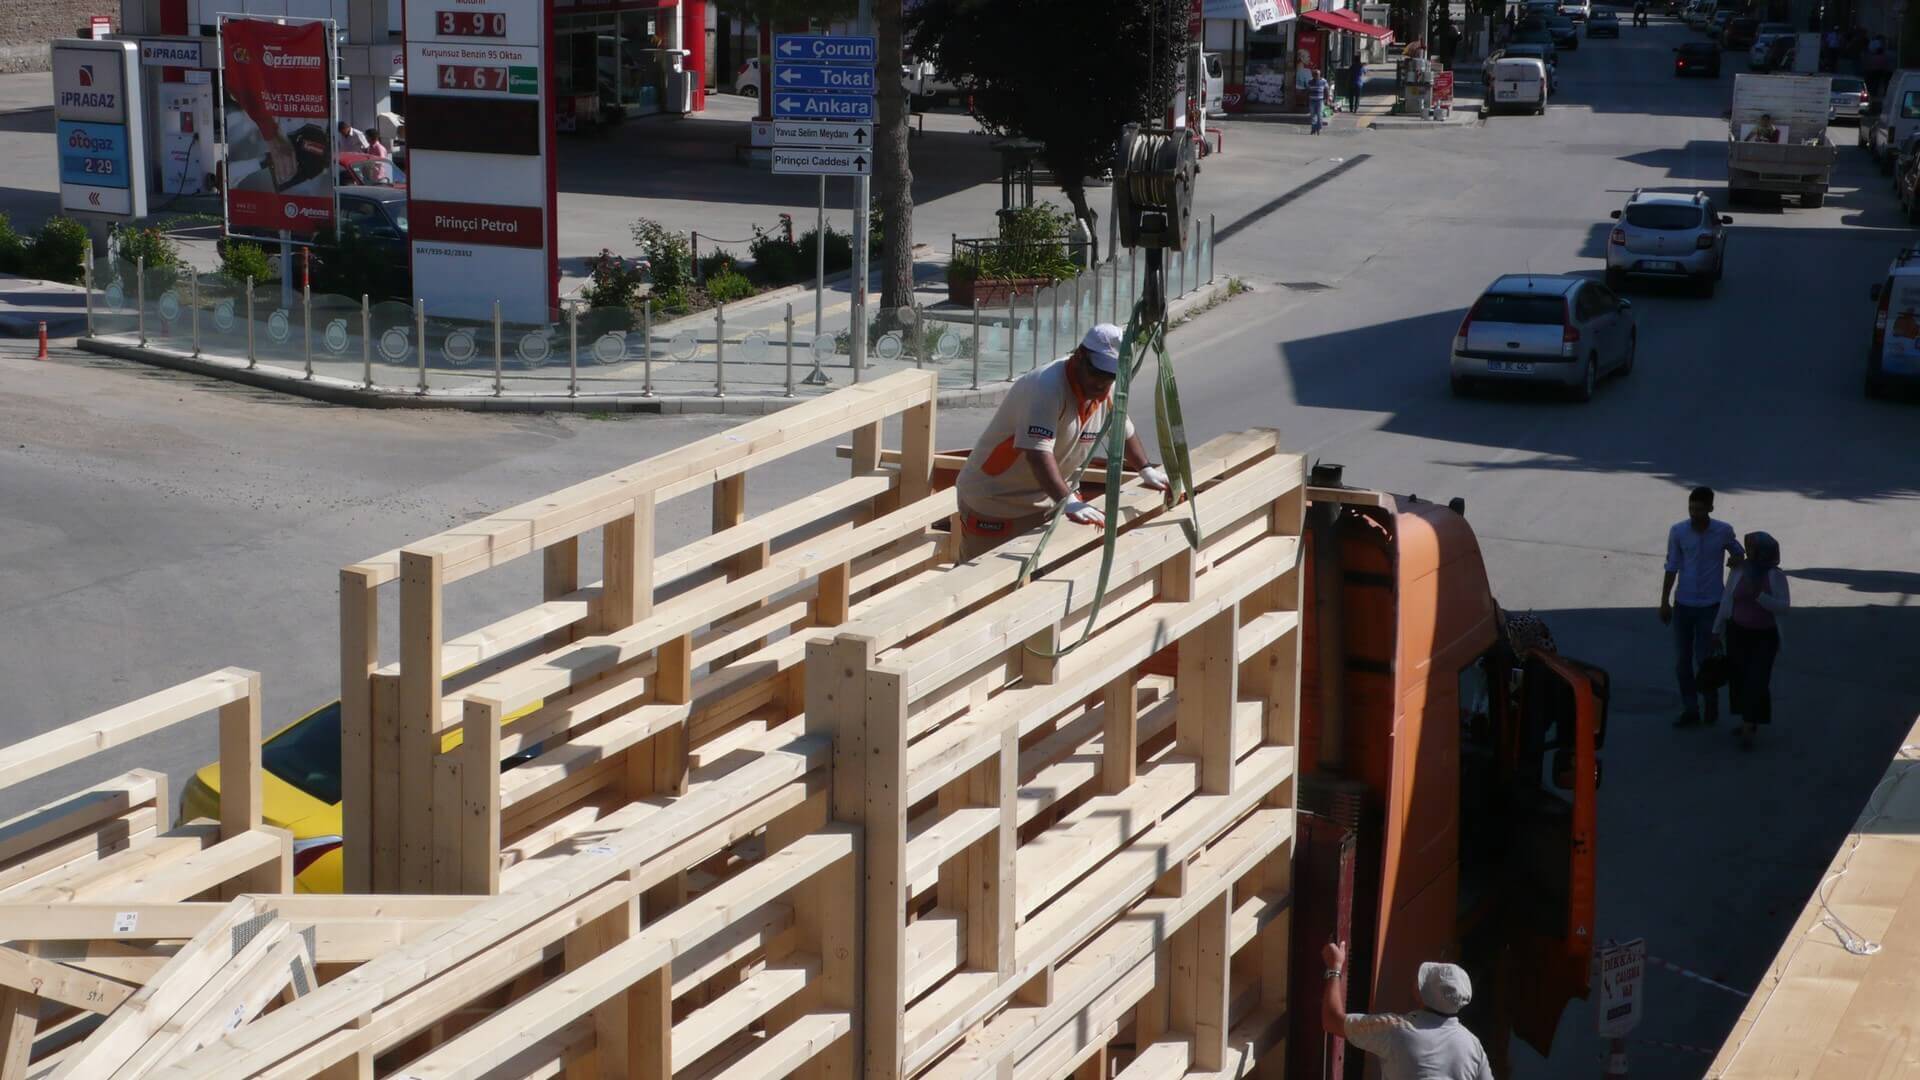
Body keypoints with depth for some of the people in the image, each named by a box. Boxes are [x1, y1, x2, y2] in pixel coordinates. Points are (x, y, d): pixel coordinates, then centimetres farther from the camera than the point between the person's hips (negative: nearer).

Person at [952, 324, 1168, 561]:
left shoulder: (1108, 391, -1)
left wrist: (1146, 470, 20)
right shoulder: (1046, 387, -28)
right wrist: (1068, 502, -48)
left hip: (1044, 502, 8)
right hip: (993, 503, -8)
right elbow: (1038, 452, -39)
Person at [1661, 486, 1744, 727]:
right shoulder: (1677, 532, -6)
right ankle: (1690, 709, 17)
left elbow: (1738, 551, 12)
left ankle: (1711, 702, 23)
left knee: (1705, 657, -1)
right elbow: (1672, 567, 2)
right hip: (1683, 604, 2)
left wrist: (1736, 557, -13)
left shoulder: (1723, 531, -8)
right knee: (1682, 660, 5)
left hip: (1711, 604, -2)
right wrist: (1664, 602, 2)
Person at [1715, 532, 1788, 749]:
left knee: (1757, 680, -10)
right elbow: (1726, 602, 6)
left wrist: (1758, 596, -26)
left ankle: (1748, 730, -11)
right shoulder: (1739, 572, 0)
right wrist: (1717, 631, 9)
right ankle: (1749, 721, 25)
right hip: (1738, 634, 4)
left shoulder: (1776, 576, -10)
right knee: (1739, 678, 7)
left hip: (1764, 637, -4)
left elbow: (1784, 607, -16)